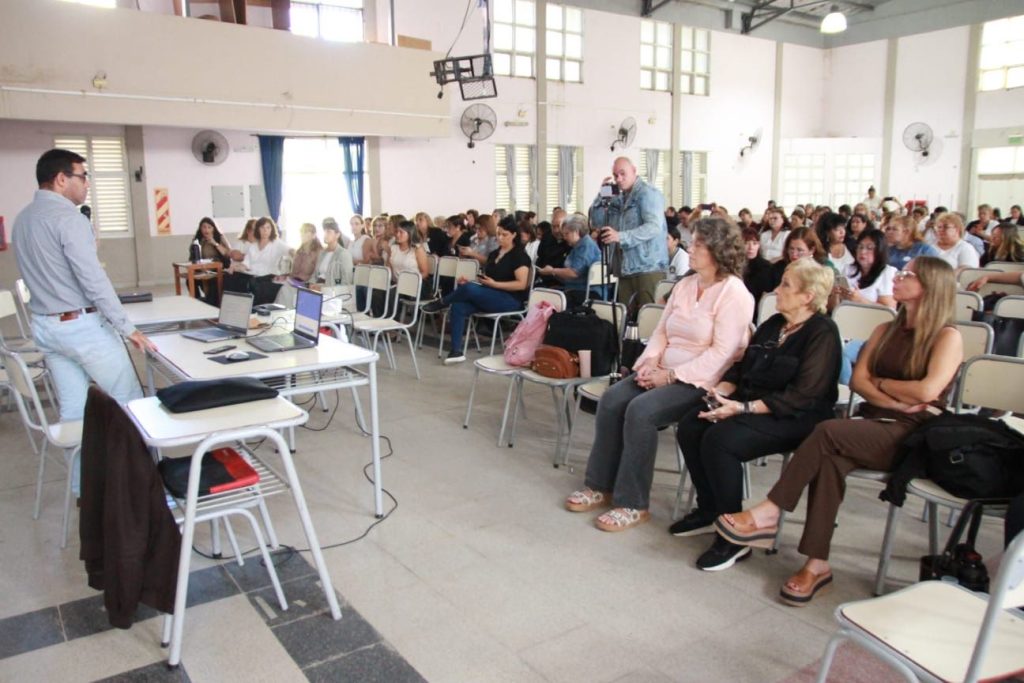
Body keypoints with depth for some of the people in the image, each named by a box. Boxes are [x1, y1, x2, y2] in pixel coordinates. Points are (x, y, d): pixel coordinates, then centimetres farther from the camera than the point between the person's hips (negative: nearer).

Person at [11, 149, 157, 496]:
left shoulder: (22, 219, 11)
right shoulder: (68, 217, -16)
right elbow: (94, 280, -20)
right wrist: (127, 328, -17)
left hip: (45, 325, 8)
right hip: (82, 325, -8)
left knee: (73, 409, 12)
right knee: (129, 400, 5)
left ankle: (83, 487, 19)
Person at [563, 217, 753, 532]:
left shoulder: (733, 293, -12)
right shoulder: (684, 285, 12)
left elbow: (721, 353, -19)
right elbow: (661, 331, 14)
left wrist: (671, 374, -21)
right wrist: (651, 360, -6)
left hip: (701, 381, -7)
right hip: (665, 373, 8)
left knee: (640, 411, -28)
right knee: (611, 400, -13)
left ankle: (633, 503, -15)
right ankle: (600, 486, -3)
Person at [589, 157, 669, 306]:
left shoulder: (648, 193, -6)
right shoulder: (617, 199, 17)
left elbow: (654, 227, -19)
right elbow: (597, 221, 16)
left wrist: (621, 237, -28)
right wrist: (602, 195, 3)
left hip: (649, 268, -7)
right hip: (625, 269, 7)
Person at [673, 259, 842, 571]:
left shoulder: (822, 333, -11)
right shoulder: (772, 325, 15)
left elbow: (802, 396, -21)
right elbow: (741, 367, 16)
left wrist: (743, 408, -26)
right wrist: (721, 392, -6)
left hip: (795, 417, -8)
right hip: (750, 403, 8)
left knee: (719, 440, -30)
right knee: (689, 427, -13)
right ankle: (709, 510, 4)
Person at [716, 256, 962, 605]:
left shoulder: (948, 336, 0)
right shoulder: (885, 330, 19)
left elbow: (926, 391, -16)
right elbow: (857, 381, 7)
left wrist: (881, 383, 0)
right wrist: (897, 401, -9)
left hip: (912, 436, -5)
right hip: (872, 425, 5)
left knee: (828, 431, -32)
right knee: (830, 458, -30)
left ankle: (768, 514, -26)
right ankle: (818, 563, -29)